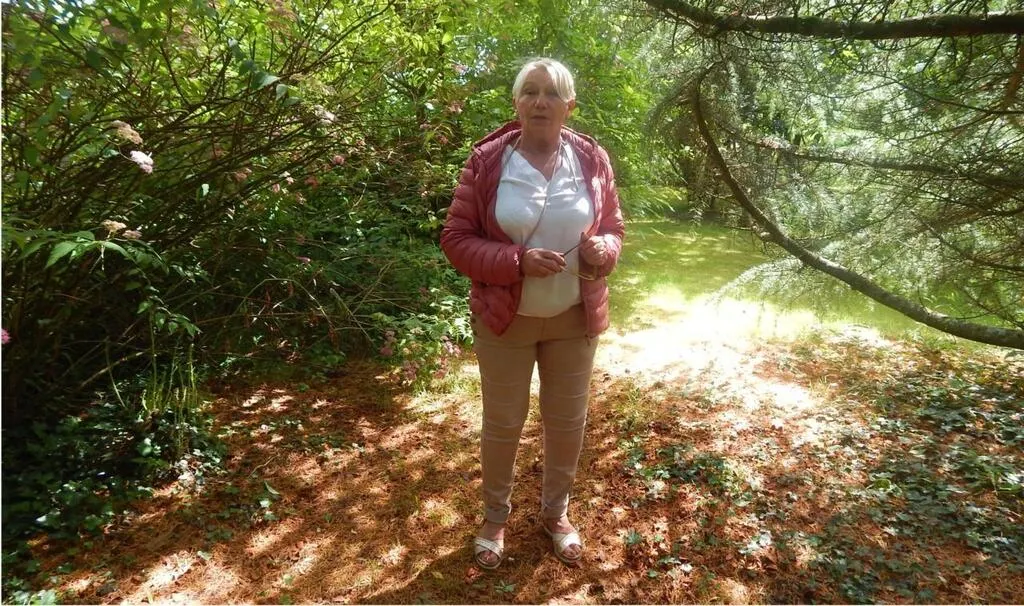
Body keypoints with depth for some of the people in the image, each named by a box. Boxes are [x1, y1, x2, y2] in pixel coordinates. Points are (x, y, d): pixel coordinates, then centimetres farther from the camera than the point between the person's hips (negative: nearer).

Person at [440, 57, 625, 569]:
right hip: (506, 318, -2)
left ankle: (556, 512, 42)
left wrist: (602, 250, -17)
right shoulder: (486, 161, -9)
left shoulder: (592, 159, -2)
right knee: (502, 423, 13)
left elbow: (615, 228, 8)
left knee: (567, 421, 16)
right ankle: (495, 516, 39)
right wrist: (517, 260, -24)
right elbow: (456, 240, -9)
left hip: (575, 318, 3)